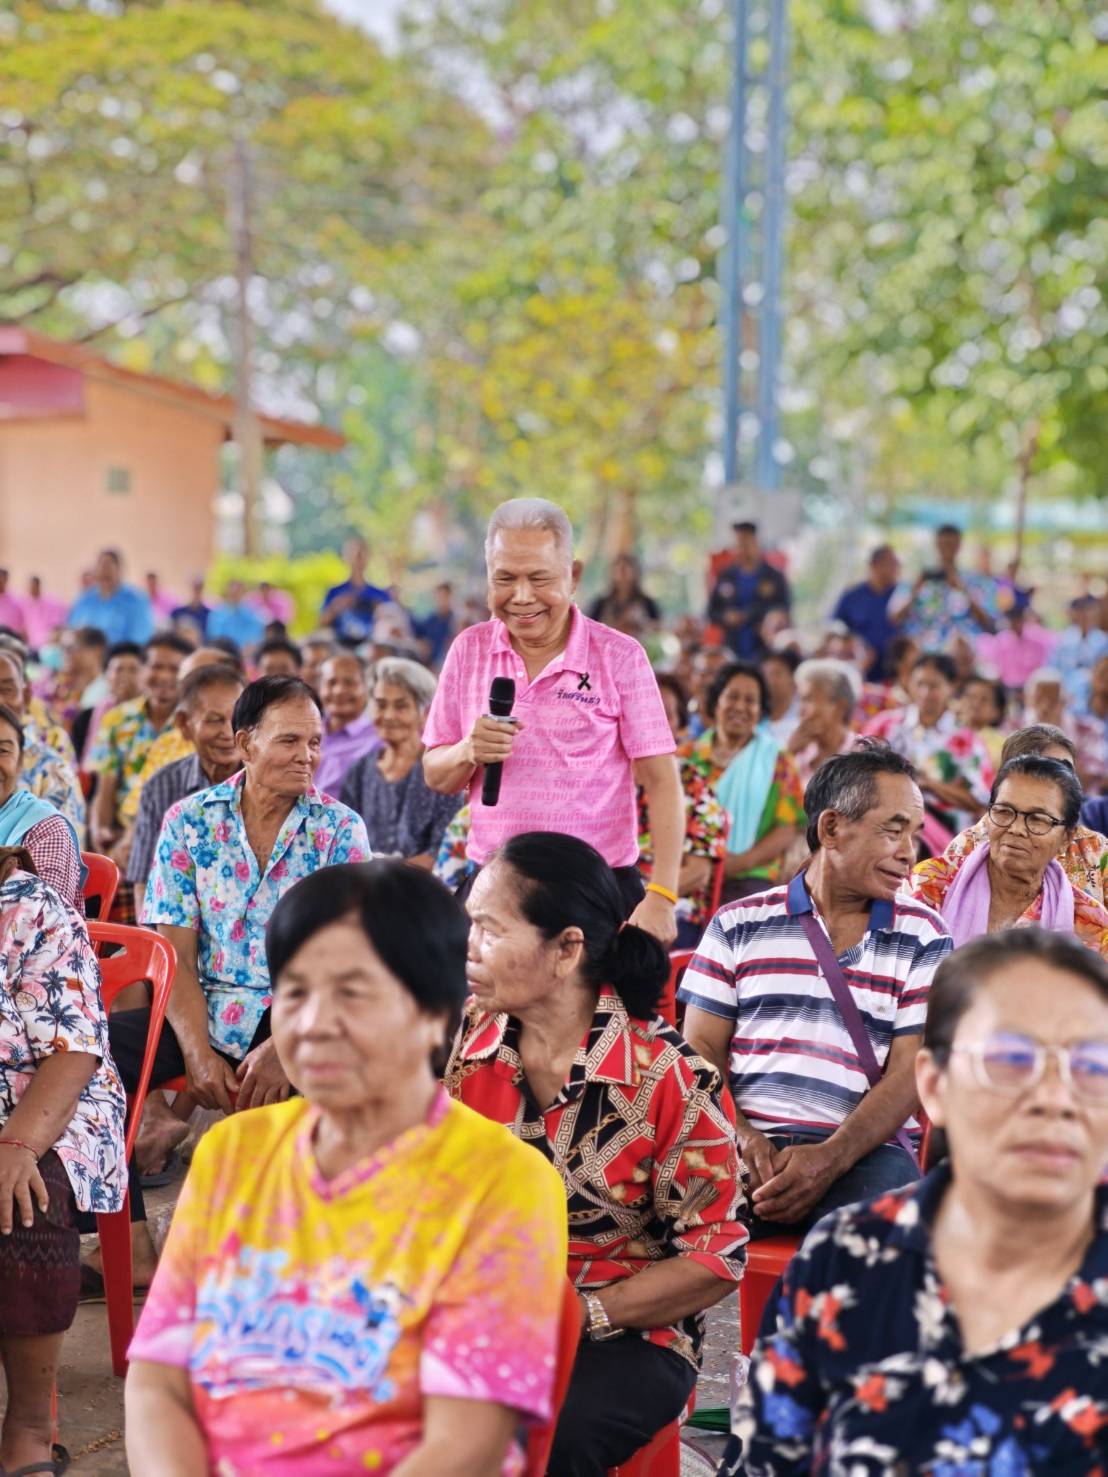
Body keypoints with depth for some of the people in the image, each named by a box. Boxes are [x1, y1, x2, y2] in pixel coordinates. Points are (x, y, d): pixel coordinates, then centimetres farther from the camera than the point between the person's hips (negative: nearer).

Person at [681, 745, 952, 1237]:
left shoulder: (923, 937, 11)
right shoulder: (739, 925, 13)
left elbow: (910, 1070, 2)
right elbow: (701, 1048, 8)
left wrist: (831, 1158, -15)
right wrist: (743, 1138, -12)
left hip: (863, 1148, 0)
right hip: (746, 1142, 0)